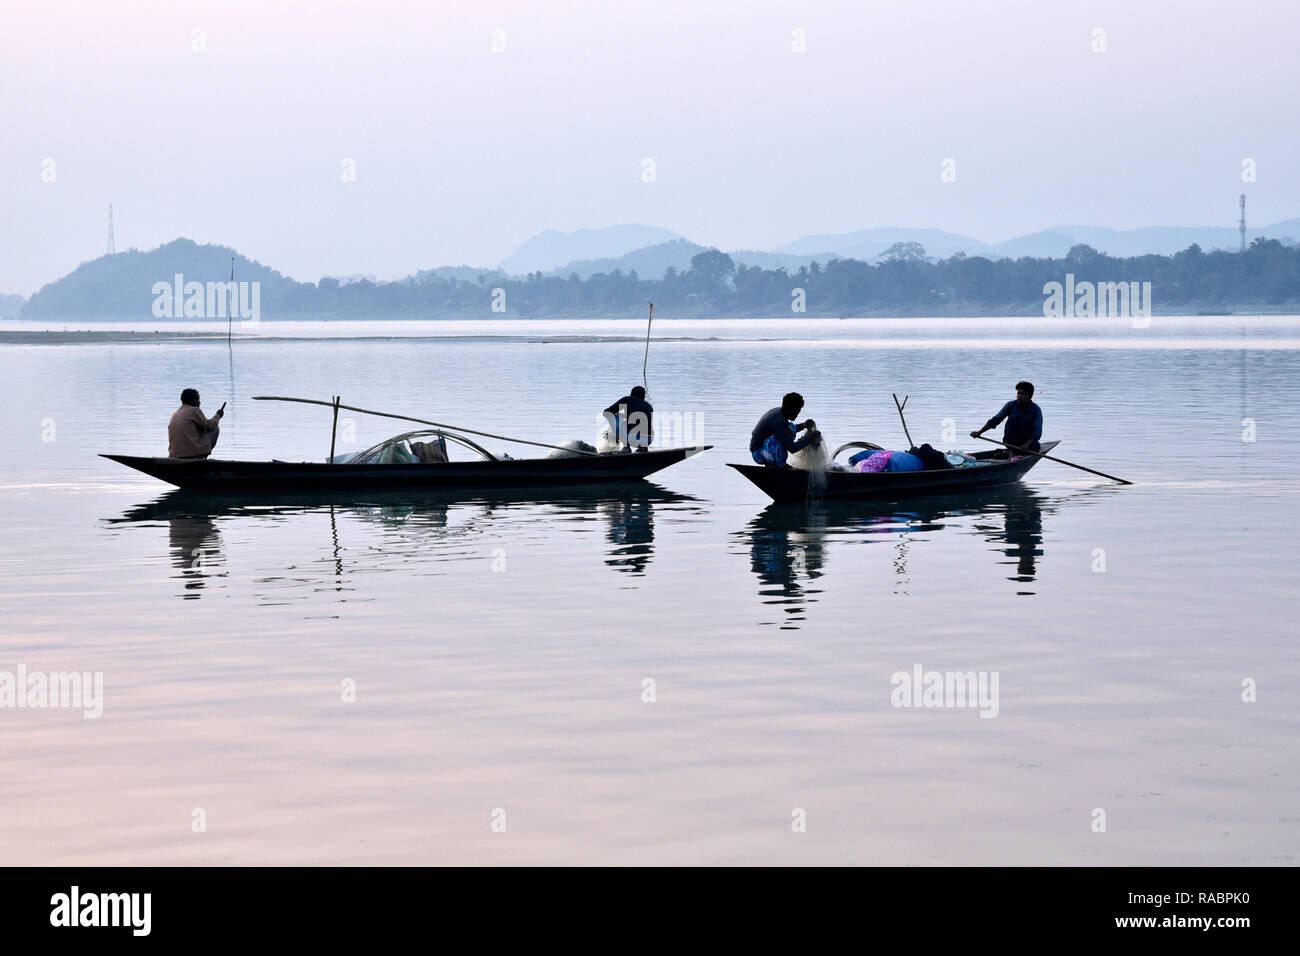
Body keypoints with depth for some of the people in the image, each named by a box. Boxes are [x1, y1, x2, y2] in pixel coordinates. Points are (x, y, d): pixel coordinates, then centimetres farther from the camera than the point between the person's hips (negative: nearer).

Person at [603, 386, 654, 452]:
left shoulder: (627, 399, 13)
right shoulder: (649, 406, 26)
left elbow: (607, 413, 13)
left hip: (633, 439, -5)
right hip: (648, 441, 5)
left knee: (611, 416, 17)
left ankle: (626, 446, 7)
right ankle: (644, 446, 13)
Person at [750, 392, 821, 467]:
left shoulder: (777, 411, 1)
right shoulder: (778, 422, -27)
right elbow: (792, 449, -26)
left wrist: (803, 425, 13)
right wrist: (811, 437, -19)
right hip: (758, 454, -10)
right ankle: (779, 464, -12)